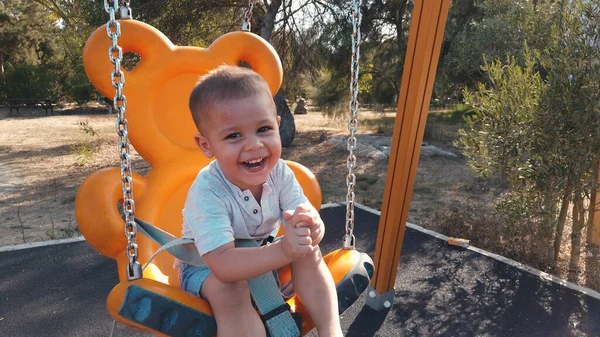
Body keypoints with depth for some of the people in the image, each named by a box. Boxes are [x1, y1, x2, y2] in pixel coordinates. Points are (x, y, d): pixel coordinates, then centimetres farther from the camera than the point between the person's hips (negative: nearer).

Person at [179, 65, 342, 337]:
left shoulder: (279, 172, -19)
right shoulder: (207, 191, -34)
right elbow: (223, 265, -40)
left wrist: (311, 227, -45)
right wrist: (283, 250, -53)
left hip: (262, 253, 4)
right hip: (206, 266, -4)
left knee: (309, 253, -19)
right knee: (227, 289, -34)